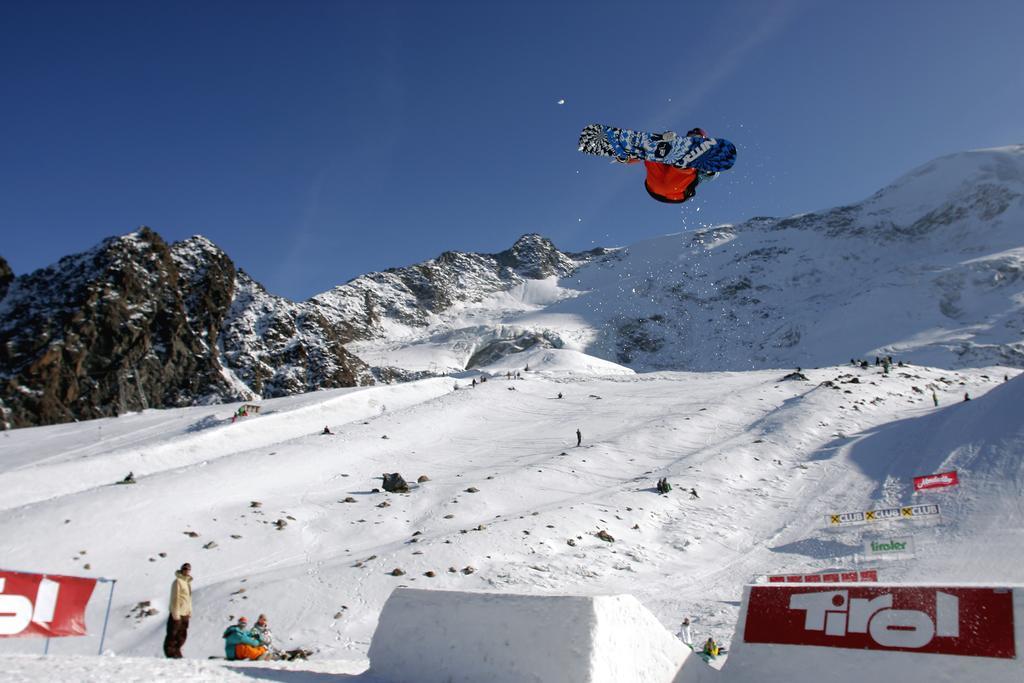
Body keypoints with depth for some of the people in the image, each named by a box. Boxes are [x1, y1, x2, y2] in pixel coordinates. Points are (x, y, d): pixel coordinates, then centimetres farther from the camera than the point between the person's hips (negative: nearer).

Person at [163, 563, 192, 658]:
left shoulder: (188, 582, 11)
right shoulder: (178, 582, -15)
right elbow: (175, 598, -18)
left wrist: (190, 610, 13)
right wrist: (176, 614, -20)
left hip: (185, 613, 8)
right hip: (177, 613, -8)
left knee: (182, 635, 14)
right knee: (173, 634, 0)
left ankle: (176, 653, 24)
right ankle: (171, 653, 9)